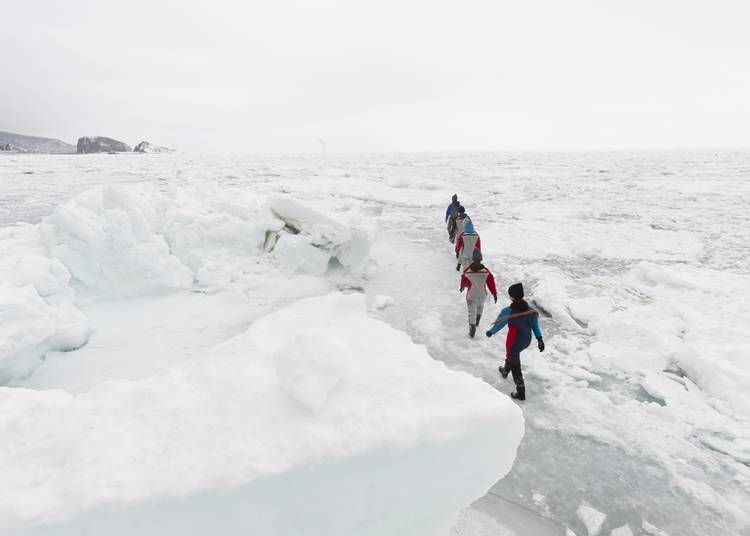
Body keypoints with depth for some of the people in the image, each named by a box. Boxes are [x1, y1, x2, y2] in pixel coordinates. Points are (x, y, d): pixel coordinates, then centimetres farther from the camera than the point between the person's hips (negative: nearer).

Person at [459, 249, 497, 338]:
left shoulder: (467, 271, -21)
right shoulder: (486, 271, -21)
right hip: (482, 295, 2)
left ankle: (472, 331, 13)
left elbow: (464, 281, -2)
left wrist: (462, 287, 19)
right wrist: (494, 294, 0)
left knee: (471, 313, 11)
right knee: (480, 306, 33)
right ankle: (477, 320, 52)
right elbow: (491, 283, -13)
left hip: (471, 296, -2)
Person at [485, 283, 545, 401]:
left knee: (515, 366, 9)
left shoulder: (508, 311, -26)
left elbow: (498, 324, -12)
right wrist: (540, 339, 8)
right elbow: (535, 324, -2)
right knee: (511, 355, 34)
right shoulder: (530, 309, -10)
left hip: (514, 343, -6)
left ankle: (521, 393, 17)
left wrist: (490, 332, 6)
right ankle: (505, 371, 61)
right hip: (527, 341, 7)